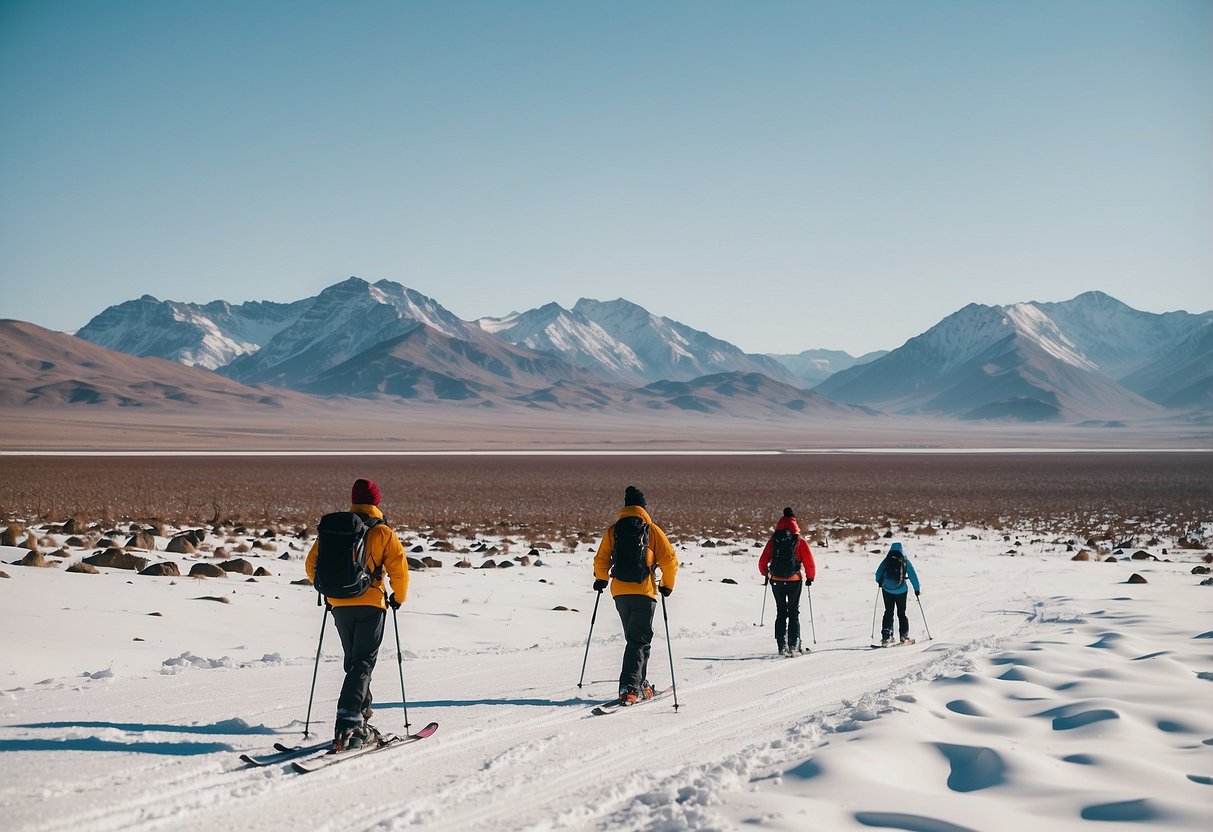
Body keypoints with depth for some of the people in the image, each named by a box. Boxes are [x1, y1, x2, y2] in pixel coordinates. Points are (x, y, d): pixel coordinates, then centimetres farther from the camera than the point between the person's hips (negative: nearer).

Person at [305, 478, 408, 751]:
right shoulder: (383, 533, -5)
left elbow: (312, 564, 11)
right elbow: (399, 570, -7)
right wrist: (399, 597, 11)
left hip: (339, 605, 4)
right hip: (371, 605, -4)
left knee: (354, 662, 19)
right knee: (363, 664, -5)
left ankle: (361, 720, 21)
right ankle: (348, 723, -20)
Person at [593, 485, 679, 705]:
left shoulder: (613, 530, 7)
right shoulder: (652, 530, -1)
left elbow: (601, 560, 8)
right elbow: (669, 560, -3)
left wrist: (601, 580, 27)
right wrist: (667, 586, 11)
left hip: (620, 592, 4)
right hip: (644, 591, -4)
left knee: (634, 638, 19)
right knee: (640, 640, -2)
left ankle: (641, 685, 23)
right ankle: (629, 687, -17)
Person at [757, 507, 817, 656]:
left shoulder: (773, 541, 1)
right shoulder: (800, 542, -4)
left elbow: (763, 561, 2)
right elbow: (809, 562, -4)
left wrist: (765, 574, 22)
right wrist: (810, 577, 12)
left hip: (776, 581, 1)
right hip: (794, 581, -1)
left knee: (781, 613, 11)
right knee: (794, 613, 8)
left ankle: (782, 646, 5)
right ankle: (794, 645, -2)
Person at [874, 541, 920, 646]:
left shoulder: (886, 561, -3)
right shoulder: (905, 562, -6)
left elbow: (878, 575, 4)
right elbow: (913, 576, -1)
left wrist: (880, 582, 26)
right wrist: (917, 589, 11)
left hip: (887, 590, 1)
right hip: (901, 591, -1)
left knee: (888, 613, 11)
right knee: (901, 613, 13)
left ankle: (886, 636, 1)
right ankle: (904, 636, 10)